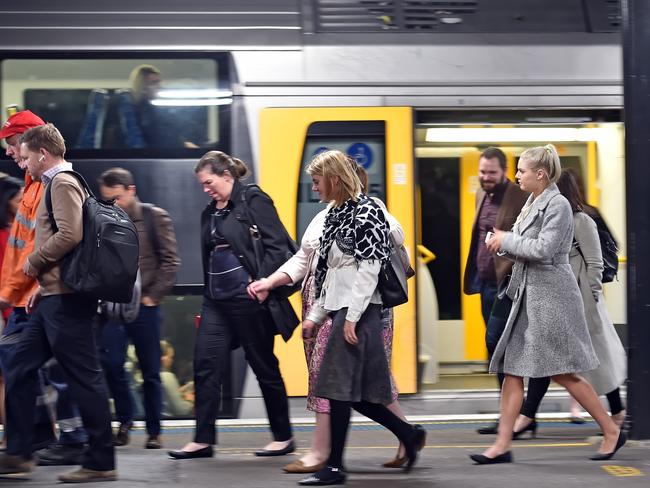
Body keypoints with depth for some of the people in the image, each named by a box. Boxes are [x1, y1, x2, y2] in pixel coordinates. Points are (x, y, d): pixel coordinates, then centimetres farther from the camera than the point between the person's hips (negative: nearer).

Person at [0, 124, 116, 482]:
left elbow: (69, 235, -24)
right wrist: (43, 286, 16)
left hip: (65, 298, -11)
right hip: (55, 297, 11)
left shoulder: (62, 184, -11)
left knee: (83, 377, -6)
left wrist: (34, 262, -10)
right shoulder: (58, 184, 19)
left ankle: (100, 462, -2)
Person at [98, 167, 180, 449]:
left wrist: (153, 296, -7)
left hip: (144, 306, -2)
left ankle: (154, 431, 14)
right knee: (111, 363, -9)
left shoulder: (154, 218, 0)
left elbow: (170, 261, -2)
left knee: (150, 371, 4)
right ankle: (124, 418, 13)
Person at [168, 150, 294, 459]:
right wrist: (206, 298, 18)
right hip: (216, 301, 7)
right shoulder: (209, 213, 15)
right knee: (205, 365, 0)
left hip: (247, 299, -7)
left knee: (264, 367, 3)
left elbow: (277, 246, -13)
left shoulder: (254, 201, -7)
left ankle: (283, 437, 15)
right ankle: (203, 440, 4)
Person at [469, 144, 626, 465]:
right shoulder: (533, 203, 14)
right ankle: (503, 445, 6)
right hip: (528, 296, 9)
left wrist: (507, 241, -12)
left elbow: (543, 249, -23)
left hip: (550, 296, -9)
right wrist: (503, 243, 2)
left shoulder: (557, 205, -14)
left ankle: (612, 431, 12)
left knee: (563, 373, -2)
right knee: (512, 370, 4)